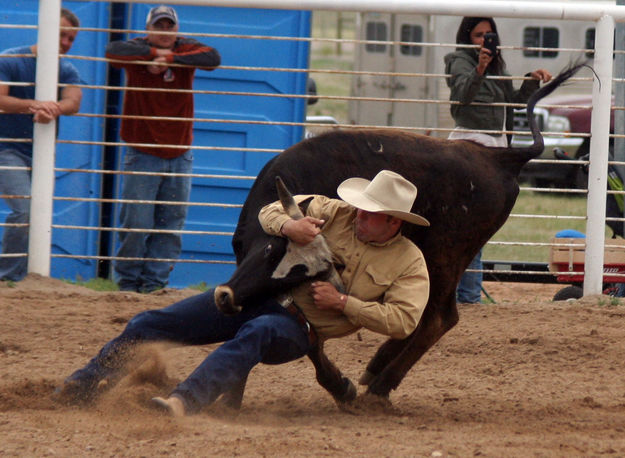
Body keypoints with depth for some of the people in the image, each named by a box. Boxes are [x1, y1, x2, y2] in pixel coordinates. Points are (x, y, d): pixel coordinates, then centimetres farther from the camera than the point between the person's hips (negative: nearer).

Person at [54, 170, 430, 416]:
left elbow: (403, 321, -12)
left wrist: (343, 302, -17)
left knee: (253, 335, -42)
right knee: (152, 324, -10)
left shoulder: (410, 263, -2)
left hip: (297, 329, -4)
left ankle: (186, 401, -58)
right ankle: (80, 387, -9)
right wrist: (288, 226, -18)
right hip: (260, 294, 4)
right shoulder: (336, 213, 3)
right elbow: (269, 212, 7)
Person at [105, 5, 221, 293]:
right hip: (142, 154, -3)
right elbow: (113, 51, -26)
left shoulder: (186, 50, 1)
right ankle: (127, 279, 9)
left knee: (172, 224, 4)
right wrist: (155, 53, -24)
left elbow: (213, 58, -20)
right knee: (137, 223, -5)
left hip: (179, 155, 3)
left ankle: (154, 280, 12)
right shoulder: (139, 50, -4)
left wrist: (170, 58, -25)